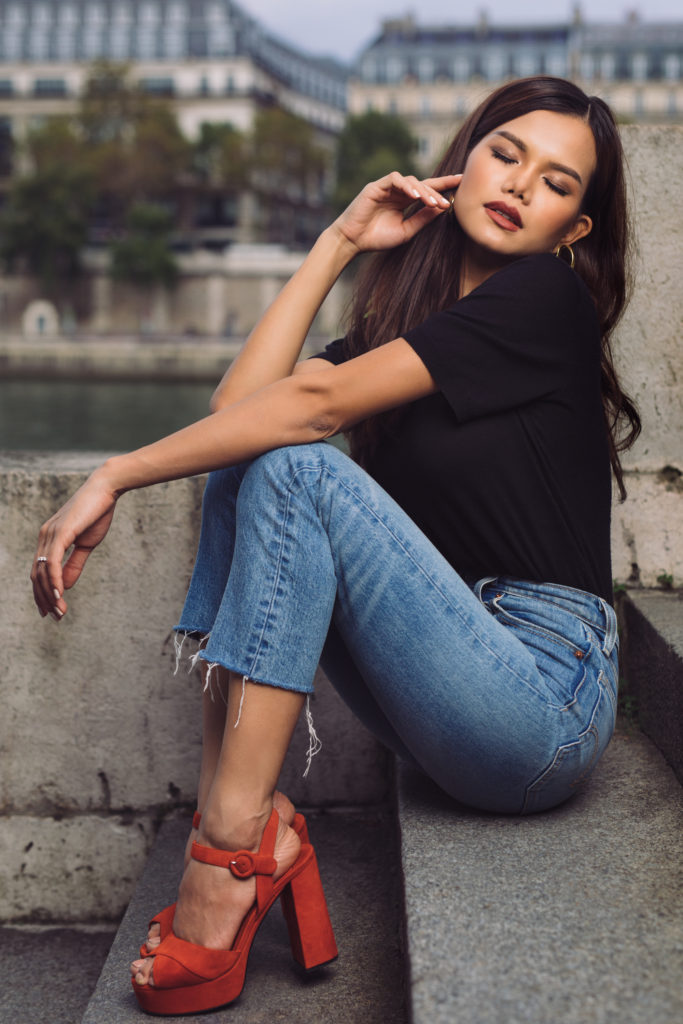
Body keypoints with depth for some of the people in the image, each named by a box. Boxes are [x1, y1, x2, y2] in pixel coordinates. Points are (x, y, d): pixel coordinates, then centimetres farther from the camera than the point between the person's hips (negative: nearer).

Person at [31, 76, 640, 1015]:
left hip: (544, 700, -7)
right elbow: (238, 404, 0)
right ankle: (244, 806, -11)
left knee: (294, 468, -21)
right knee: (242, 463, -3)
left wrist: (114, 477, -15)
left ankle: (234, 847, -19)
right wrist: (340, 241, 5)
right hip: (457, 685, 7)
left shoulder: (547, 297, -6)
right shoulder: (406, 318, 16)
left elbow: (314, 402, -16)